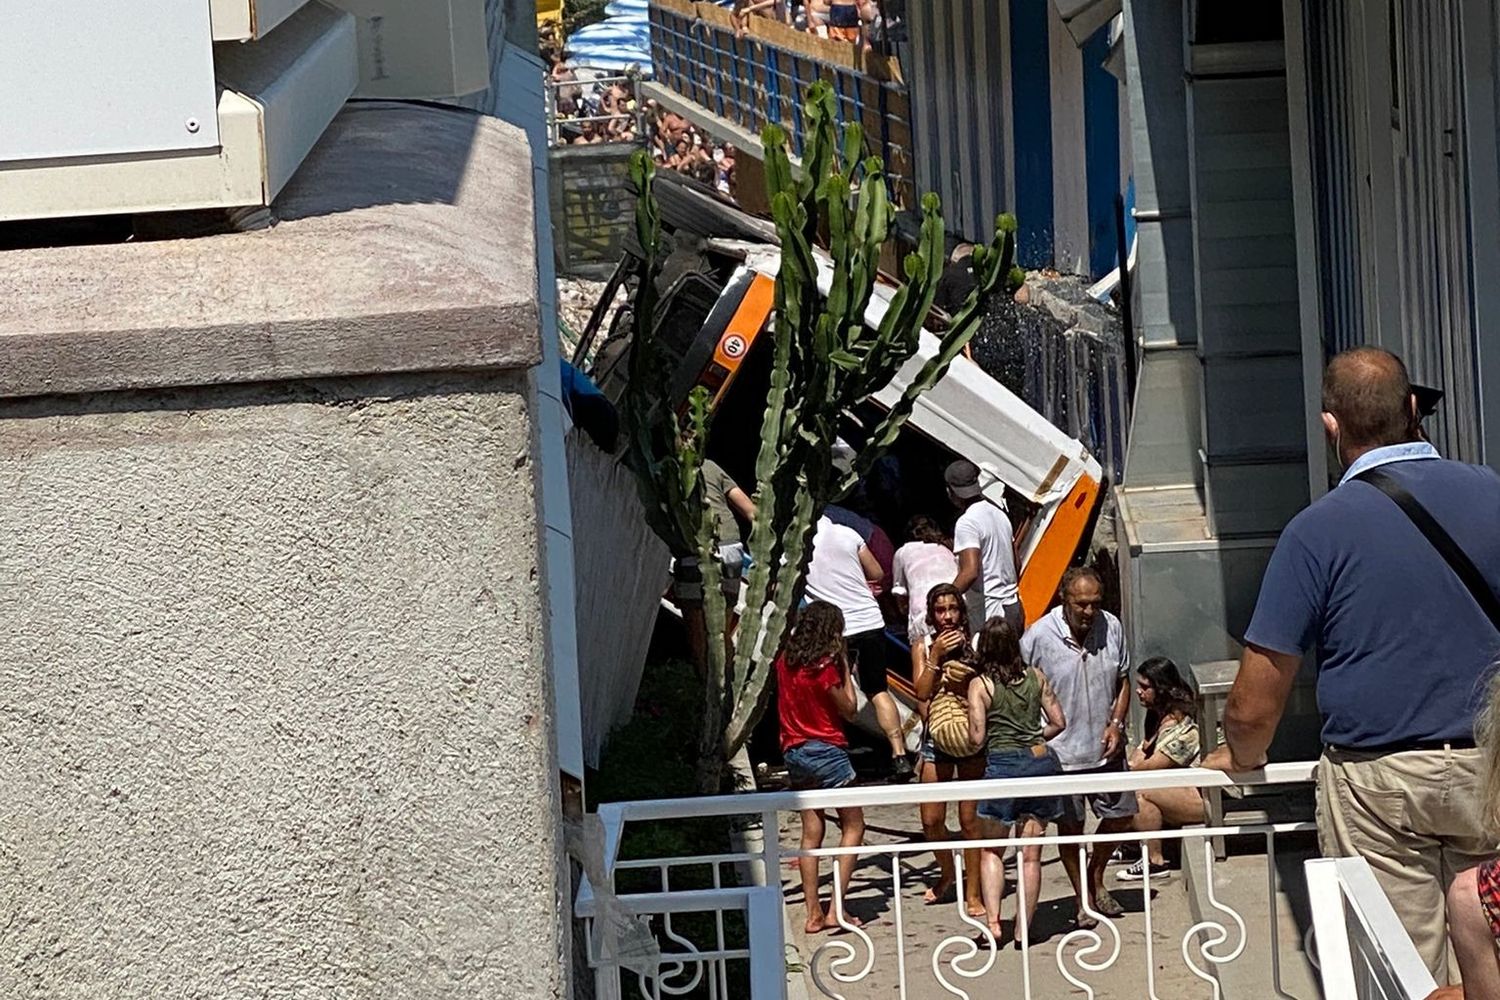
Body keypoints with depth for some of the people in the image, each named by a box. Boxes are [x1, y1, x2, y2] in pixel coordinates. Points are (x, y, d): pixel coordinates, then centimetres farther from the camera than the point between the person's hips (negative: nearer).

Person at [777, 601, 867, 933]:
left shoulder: (785, 662, 3)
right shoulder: (824, 668, -16)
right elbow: (849, 709, -7)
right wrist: (846, 668, -2)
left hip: (794, 752, 7)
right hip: (826, 752, -7)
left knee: (811, 832, 10)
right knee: (853, 826, 4)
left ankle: (814, 913, 7)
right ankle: (837, 908, -6)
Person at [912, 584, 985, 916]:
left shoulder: (975, 644, -2)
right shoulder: (922, 646, 3)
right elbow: (922, 692, -8)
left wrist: (966, 681, -18)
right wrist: (936, 656, -15)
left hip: (970, 736, -2)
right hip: (936, 737, 2)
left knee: (970, 819, -2)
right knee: (931, 820, 3)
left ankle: (973, 892, 6)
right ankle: (947, 874, 30)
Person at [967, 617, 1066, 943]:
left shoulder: (981, 686, -3)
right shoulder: (1036, 677, 6)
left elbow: (977, 737, -6)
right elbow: (1059, 722, 8)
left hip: (1003, 762, -3)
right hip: (1042, 759, 3)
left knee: (992, 850, 11)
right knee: (1031, 853, 7)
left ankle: (993, 921, -3)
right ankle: (1023, 928, 8)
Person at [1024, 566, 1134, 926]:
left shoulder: (1111, 628, -2)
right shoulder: (1038, 636, -14)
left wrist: (1116, 724, -2)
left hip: (1105, 748, 4)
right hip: (1060, 751, -4)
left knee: (1121, 814, 10)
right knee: (1070, 826, 6)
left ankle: (1096, 877, 34)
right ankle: (1082, 899, 21)